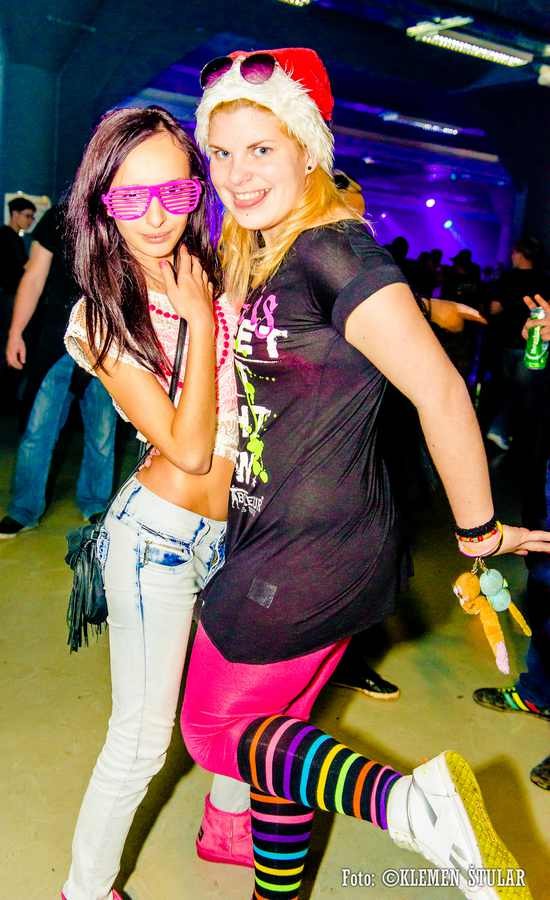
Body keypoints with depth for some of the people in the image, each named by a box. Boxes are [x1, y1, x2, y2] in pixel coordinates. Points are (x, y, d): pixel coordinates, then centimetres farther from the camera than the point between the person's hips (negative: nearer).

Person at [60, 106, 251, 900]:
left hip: (230, 526, 7)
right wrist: (201, 321, -18)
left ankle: (229, 820, 52)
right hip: (158, 535, -6)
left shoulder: (218, 275, 2)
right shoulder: (101, 319, -14)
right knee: (141, 743, 6)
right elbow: (189, 448, -21)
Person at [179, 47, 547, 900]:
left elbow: (440, 391, -22)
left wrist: (477, 530, -12)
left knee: (215, 729, 7)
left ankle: (404, 803, 0)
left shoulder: (333, 249, -18)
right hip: (270, 543, 9)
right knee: (272, 733, 21)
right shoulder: (254, 257, 11)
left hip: (312, 556, -9)